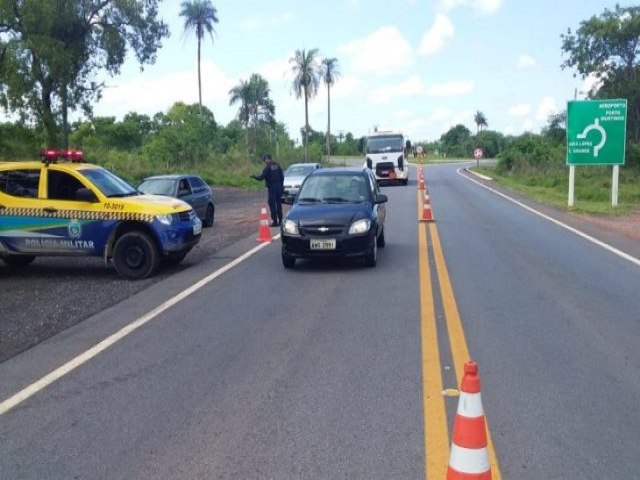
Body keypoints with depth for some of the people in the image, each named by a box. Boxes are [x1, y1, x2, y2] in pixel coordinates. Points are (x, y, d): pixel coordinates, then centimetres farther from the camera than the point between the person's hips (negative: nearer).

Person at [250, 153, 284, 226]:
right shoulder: (277, 166, 8)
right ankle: (280, 220, 19)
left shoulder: (267, 167, -12)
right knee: (279, 204, 14)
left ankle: (275, 221, -3)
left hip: (272, 188, -6)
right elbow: (282, 177, 10)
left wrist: (254, 176, 0)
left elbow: (262, 177, -16)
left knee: (272, 204, -2)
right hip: (278, 187, 7)